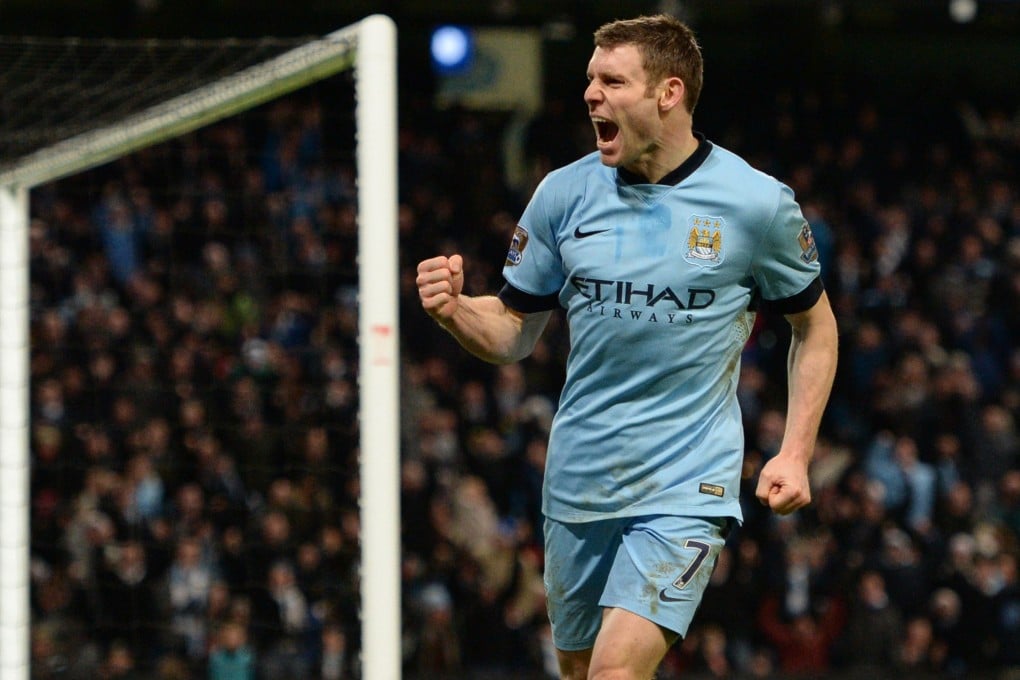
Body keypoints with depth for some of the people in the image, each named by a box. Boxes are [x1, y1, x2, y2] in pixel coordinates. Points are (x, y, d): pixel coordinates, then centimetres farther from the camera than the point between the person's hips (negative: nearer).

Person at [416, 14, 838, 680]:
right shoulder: (563, 194, 1)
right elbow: (515, 332, 9)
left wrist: (795, 453, -3)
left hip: (686, 486, -4)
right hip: (577, 483, 4)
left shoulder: (757, 203, -7)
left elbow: (815, 325, 7)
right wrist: (455, 311, -13)